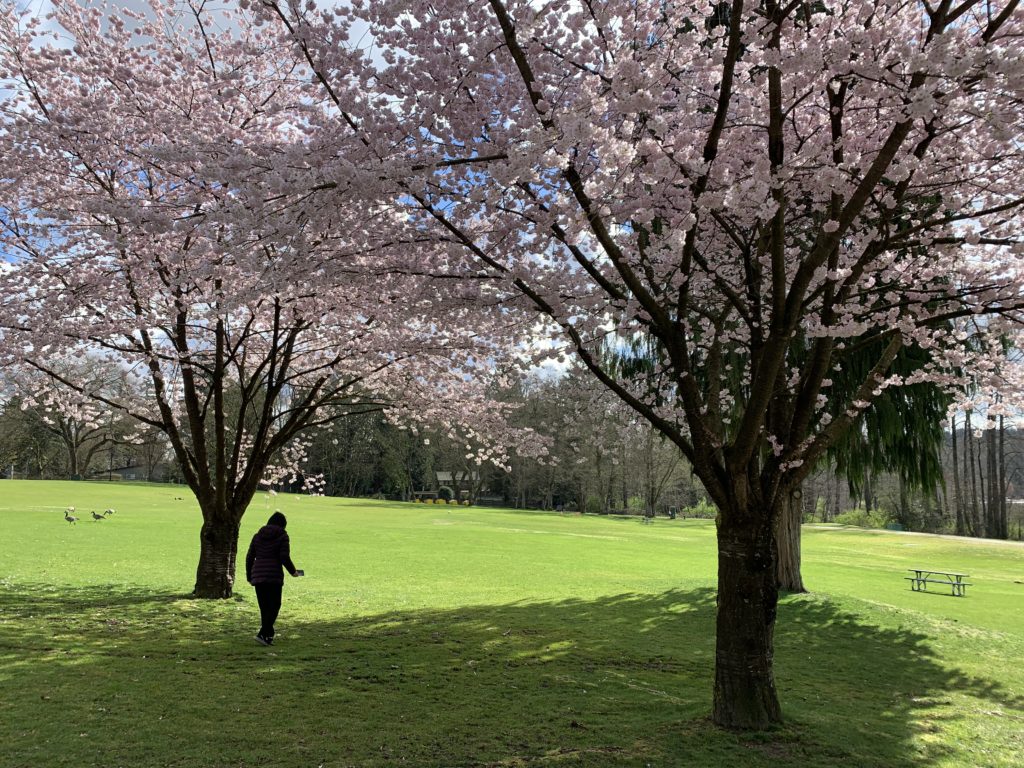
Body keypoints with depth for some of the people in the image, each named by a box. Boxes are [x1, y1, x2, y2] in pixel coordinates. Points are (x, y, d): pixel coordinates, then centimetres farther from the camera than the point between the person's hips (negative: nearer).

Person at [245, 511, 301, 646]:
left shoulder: (258, 536, 13)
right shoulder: (282, 536, -2)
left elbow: (249, 557, 11)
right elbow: (284, 557, -11)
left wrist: (249, 577, 19)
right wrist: (293, 571, 4)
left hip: (257, 575, 5)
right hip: (274, 576, -5)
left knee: (264, 606, 13)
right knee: (274, 606, 2)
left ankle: (269, 635, 20)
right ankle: (262, 634, -12)